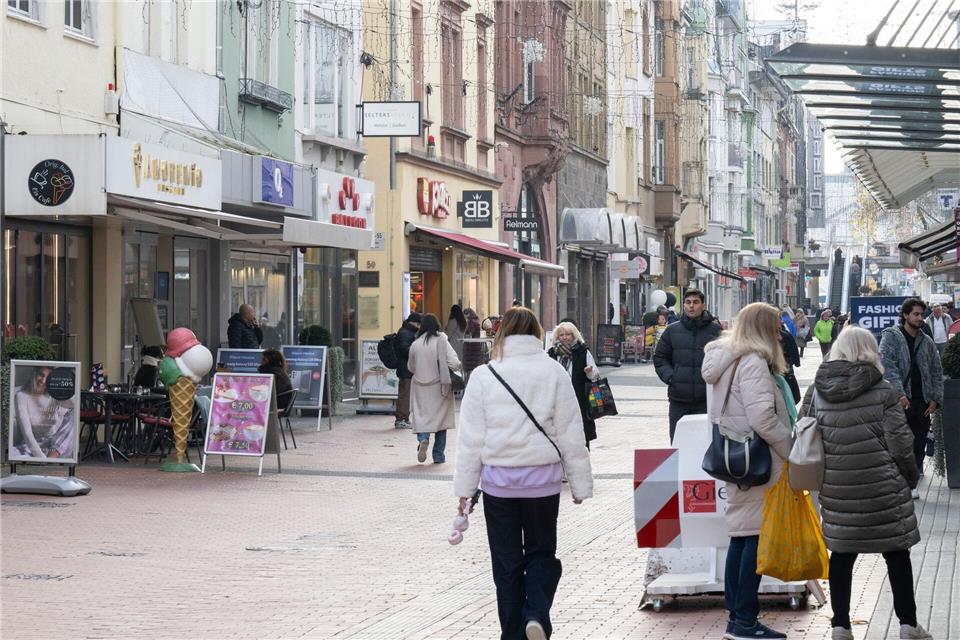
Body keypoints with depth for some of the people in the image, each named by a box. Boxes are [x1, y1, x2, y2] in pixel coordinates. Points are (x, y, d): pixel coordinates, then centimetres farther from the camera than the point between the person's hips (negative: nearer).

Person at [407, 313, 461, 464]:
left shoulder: (415, 344, -2)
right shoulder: (441, 341, -10)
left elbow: (411, 367, 10)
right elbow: (453, 362, -16)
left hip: (420, 386, 1)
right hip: (438, 386, -1)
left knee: (422, 415, 4)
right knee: (440, 417, 10)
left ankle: (423, 438, -27)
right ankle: (438, 455, 12)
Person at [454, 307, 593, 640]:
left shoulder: (484, 375, -3)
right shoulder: (553, 372, -2)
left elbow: (471, 438, -2)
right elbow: (571, 434, 1)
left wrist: (465, 487, 5)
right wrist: (580, 483, 8)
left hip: (498, 479, 0)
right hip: (542, 478, 0)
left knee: (507, 562, 11)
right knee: (541, 554, 14)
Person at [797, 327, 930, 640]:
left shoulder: (816, 391, 1)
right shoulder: (882, 392, -9)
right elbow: (899, 444, -8)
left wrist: (817, 478, 18)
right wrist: (911, 476, 8)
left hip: (835, 488, 3)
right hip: (881, 485, -3)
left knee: (842, 554, 11)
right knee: (896, 553, 8)